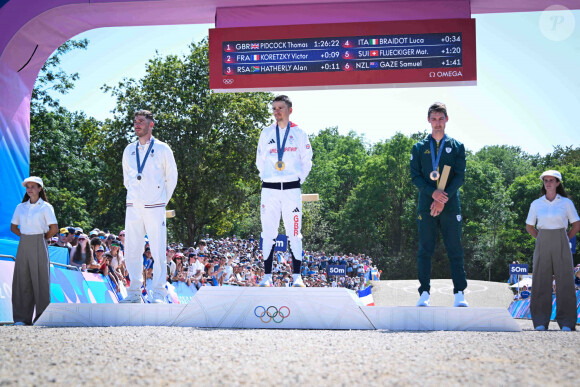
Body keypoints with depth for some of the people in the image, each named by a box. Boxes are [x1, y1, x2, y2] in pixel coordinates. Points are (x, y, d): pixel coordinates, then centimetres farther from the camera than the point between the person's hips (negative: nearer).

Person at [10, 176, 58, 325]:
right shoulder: (21, 207, 11)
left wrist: (42, 238, 3)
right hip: (23, 245, 4)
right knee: (22, 280, 3)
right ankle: (22, 317, 8)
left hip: (38, 246, -4)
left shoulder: (45, 207, -2)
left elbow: (54, 229, -6)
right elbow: (13, 227, 18)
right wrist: (25, 236, 7)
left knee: (40, 280, -3)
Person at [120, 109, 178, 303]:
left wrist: (163, 201, 6)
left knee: (158, 251, -5)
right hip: (133, 207, 4)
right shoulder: (129, 150, 13)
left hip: (154, 207, -4)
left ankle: (158, 294, 0)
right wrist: (133, 195, 14)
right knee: (131, 251, 3)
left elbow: (172, 178, 8)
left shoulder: (162, 149, 2)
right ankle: (134, 293, 11)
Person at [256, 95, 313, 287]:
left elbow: (307, 161, 10)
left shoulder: (298, 133, 5)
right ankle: (267, 276, 5)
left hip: (292, 188, -1)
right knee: (268, 233, 1)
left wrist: (299, 179, 4)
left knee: (294, 233, -2)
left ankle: (297, 276, 3)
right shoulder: (266, 133, 9)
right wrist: (267, 178, 10)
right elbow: (260, 160, 17)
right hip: (269, 188, 2)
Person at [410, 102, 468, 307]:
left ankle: (459, 294, -1)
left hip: (450, 206, 0)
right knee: (425, 250, 0)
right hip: (426, 205, 1)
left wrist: (444, 199, -11)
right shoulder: (419, 147, 11)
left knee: (455, 250, -1)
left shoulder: (457, 146, 9)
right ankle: (424, 294, 1)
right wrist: (433, 192, -13)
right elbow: (415, 176, 3)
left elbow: (459, 176, 1)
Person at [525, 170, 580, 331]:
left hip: (561, 245, -1)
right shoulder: (536, 204, 7)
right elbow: (529, 227, 17)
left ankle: (566, 323, 0)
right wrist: (541, 239, 7)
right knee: (541, 281, -2)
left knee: (564, 281, -4)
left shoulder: (566, 202, 4)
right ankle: (541, 322, 3)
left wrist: (566, 239, 3)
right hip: (542, 245, 1)